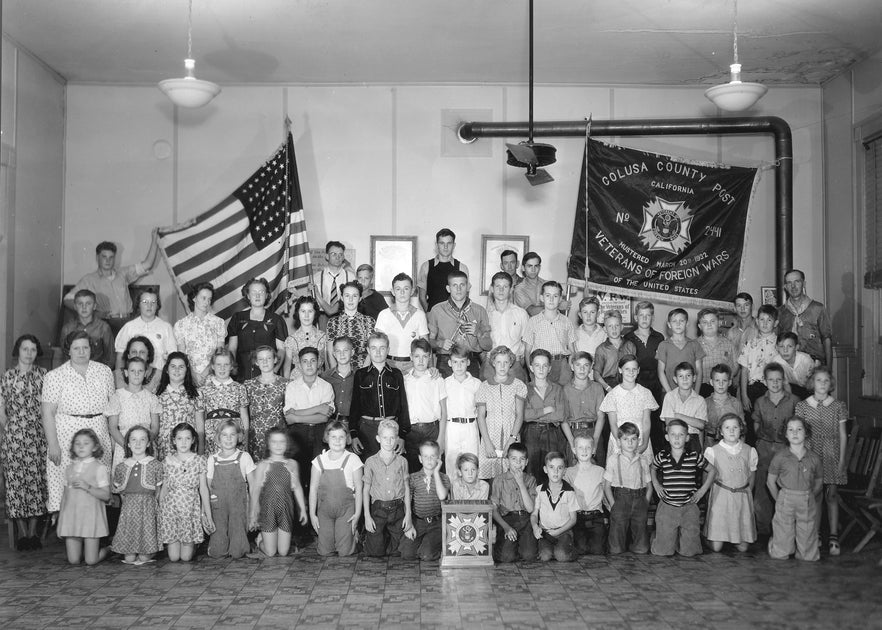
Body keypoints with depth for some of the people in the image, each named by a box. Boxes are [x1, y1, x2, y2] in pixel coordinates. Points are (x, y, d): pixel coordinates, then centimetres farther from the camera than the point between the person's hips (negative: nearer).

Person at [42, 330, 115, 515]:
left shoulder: (104, 371, 8)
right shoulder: (55, 376, -3)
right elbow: (48, 413, -5)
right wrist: (53, 445, -11)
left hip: (99, 434, 3)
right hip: (66, 435, -3)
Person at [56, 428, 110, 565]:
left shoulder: (99, 468, -3)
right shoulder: (69, 468, 11)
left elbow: (106, 495, -8)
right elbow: (65, 494, 16)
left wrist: (87, 487, -19)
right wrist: (60, 514, 13)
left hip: (90, 515, -4)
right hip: (71, 516, 4)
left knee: (91, 560, -4)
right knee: (73, 560, 0)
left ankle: (108, 549, 25)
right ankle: (86, 550, 31)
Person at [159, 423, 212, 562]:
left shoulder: (198, 461, -1)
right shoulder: (167, 462, 1)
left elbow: (203, 489, 1)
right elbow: (164, 489, 9)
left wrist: (208, 515, 1)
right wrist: (159, 513, 9)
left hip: (191, 509, -1)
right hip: (170, 509, 1)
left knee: (186, 557, -3)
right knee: (173, 557, 0)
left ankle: (192, 545, 30)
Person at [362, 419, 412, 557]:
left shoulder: (402, 461, 2)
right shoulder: (371, 462, -1)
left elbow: (407, 488, 6)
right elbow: (366, 490, 2)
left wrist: (408, 514, 2)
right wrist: (367, 516, -3)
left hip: (397, 509, 1)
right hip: (378, 509, -1)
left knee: (397, 550, 5)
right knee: (375, 553, -1)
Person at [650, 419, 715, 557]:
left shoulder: (695, 456, -3)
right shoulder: (661, 456, -1)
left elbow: (712, 470, 11)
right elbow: (652, 468, 21)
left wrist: (703, 489, 4)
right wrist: (656, 485, 8)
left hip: (689, 508, 0)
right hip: (667, 508, 0)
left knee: (688, 551, 2)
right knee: (662, 551, 1)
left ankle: (682, 536, 33)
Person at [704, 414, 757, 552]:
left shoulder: (749, 451, 3)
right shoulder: (713, 451, -4)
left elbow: (752, 475, 13)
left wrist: (746, 493, 7)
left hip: (743, 497, 2)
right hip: (720, 496, -2)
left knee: (742, 547, 2)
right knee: (716, 547, -4)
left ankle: (738, 540, 34)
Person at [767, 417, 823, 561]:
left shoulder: (814, 459, 1)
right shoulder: (780, 457, -3)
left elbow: (819, 484, 12)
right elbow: (770, 481, 5)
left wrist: (808, 498, 5)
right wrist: (780, 500, 4)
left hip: (808, 502, 1)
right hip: (785, 501, -1)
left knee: (808, 555, 4)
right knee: (780, 555, 5)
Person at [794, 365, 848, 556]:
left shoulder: (838, 405, 4)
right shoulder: (802, 406, 3)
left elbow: (842, 434, 5)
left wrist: (841, 459, 0)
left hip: (832, 456, 0)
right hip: (811, 455, 0)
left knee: (832, 495, -1)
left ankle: (833, 537, 3)